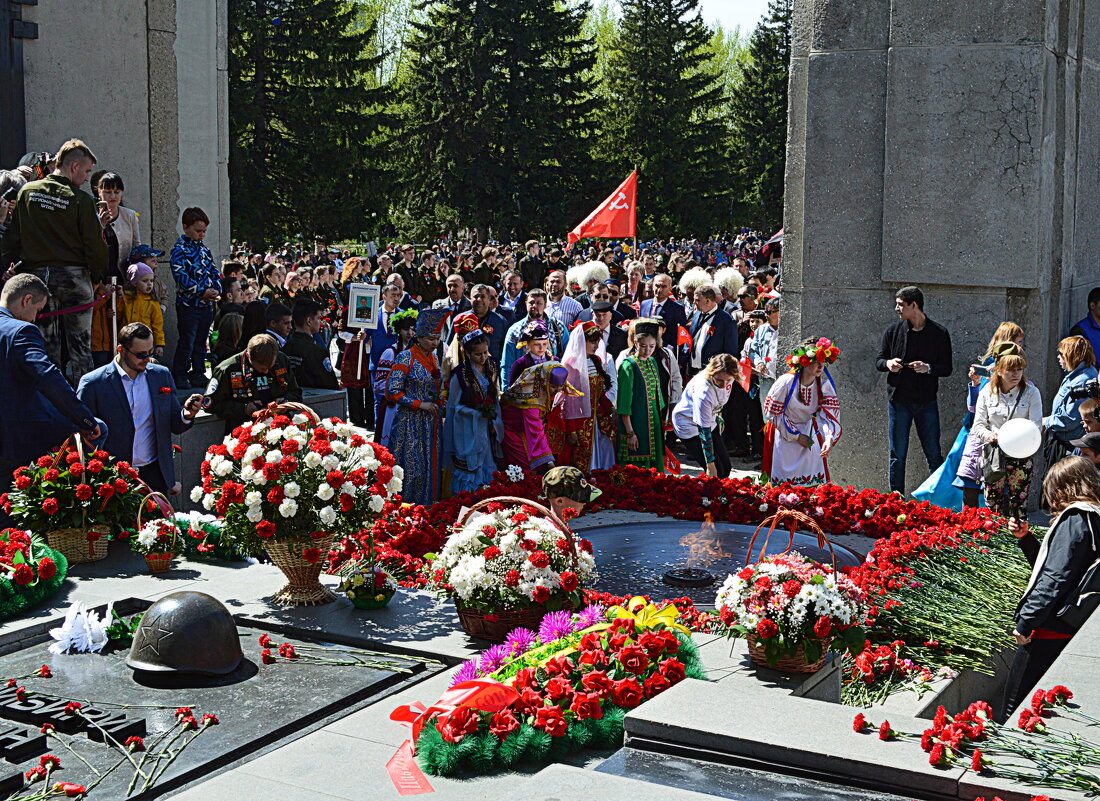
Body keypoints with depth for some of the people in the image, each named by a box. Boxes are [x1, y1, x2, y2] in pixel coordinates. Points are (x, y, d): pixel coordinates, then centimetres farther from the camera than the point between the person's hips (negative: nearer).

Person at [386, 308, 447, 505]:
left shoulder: (433, 358, 12)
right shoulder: (405, 358, -9)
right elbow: (393, 392, -13)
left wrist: (438, 403, 4)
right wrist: (420, 404, -16)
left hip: (431, 422, 7)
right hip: (410, 421, -7)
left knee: (429, 467, 6)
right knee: (411, 469, -7)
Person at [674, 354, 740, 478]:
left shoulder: (728, 378, -19)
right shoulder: (703, 392, -39)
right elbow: (704, 431, -33)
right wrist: (710, 464, -30)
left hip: (710, 420, 7)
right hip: (688, 424, -7)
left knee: (726, 466, 5)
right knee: (716, 471, -13)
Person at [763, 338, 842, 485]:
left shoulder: (824, 384, -13)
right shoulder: (786, 382, -23)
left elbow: (829, 414, -17)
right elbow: (772, 413, -14)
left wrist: (829, 437, -36)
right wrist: (796, 436, -13)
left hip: (810, 434, 3)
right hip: (785, 438, -3)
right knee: (784, 484, 1)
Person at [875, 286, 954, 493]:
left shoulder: (939, 333, 1)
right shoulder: (894, 331, 6)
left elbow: (947, 368, 2)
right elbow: (878, 361, 11)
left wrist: (928, 368, -18)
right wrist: (888, 364, -13)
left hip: (927, 401, -1)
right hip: (898, 400, 1)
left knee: (934, 455, 2)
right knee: (898, 455, 5)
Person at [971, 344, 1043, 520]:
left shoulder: (1031, 392, 0)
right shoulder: (987, 392, 4)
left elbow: (1036, 425, -6)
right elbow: (978, 425, 6)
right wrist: (989, 435, -16)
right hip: (993, 454, 1)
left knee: (1018, 506, -1)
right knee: (993, 505, 2)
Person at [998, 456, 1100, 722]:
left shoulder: (1075, 519, -15)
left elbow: (1055, 578, -21)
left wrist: (1025, 621, -18)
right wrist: (1026, 538, 13)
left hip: (1050, 630, -9)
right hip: (1070, 628, 9)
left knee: (1014, 702, -2)